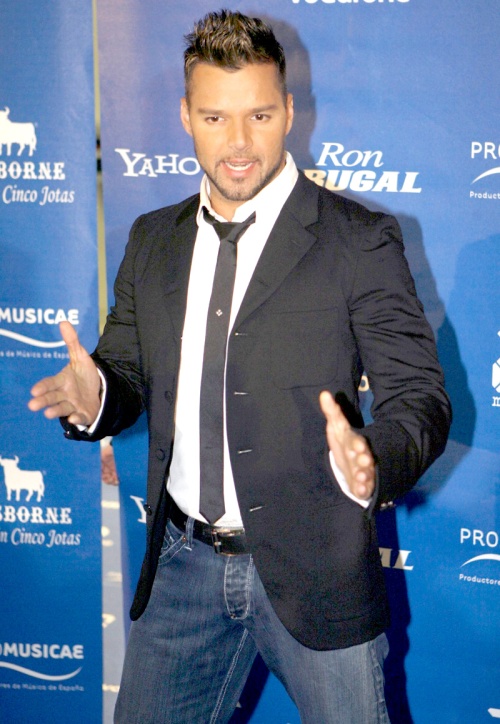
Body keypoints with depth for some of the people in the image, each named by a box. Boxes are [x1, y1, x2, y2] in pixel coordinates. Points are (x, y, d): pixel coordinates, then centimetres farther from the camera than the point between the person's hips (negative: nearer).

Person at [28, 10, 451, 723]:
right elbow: (130, 375, 11)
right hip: (181, 563, 4)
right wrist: (95, 396, -13)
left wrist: (371, 458, -31)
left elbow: (419, 397, -9)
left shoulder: (361, 241, -7)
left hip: (315, 568, -3)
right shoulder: (152, 241, 8)